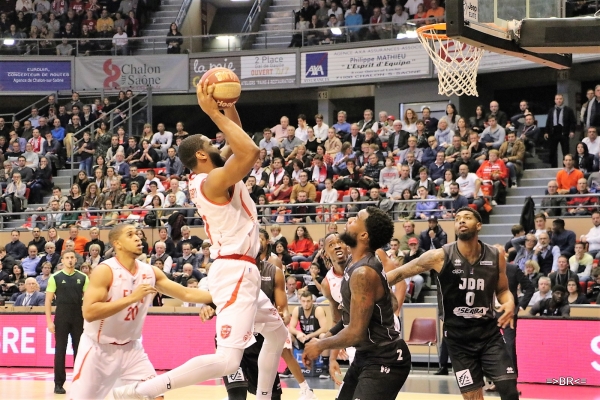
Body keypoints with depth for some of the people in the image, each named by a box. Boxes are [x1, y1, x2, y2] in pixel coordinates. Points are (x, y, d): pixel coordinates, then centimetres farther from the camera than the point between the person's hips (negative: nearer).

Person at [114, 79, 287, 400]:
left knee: (277, 331, 29)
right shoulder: (214, 180, -16)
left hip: (240, 271, 11)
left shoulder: (210, 178, 12)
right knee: (227, 360, -21)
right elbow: (251, 151, -30)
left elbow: (237, 142, 23)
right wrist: (214, 114, -25)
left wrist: (228, 105, 8)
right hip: (235, 272, -11)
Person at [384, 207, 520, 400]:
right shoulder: (440, 256, -11)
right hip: (458, 337, -2)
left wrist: (509, 302, -11)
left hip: (489, 333, 2)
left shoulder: (496, 256, -3)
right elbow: (400, 273, -6)